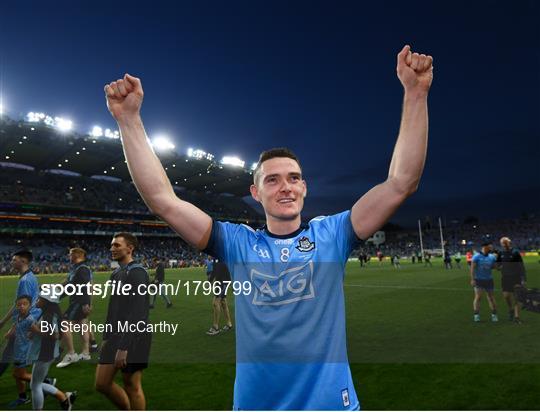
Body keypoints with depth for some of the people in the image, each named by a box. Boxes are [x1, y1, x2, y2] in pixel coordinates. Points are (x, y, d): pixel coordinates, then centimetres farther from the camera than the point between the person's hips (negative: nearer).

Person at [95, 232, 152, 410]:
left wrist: (124, 347, -23)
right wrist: (107, 338, 19)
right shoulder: (116, 273, 13)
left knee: (132, 386, 4)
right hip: (115, 336, 9)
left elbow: (136, 314, -22)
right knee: (102, 383, 12)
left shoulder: (137, 273, -16)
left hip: (133, 338, -9)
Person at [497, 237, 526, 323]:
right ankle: (511, 310, 30)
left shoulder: (515, 253, -9)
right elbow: (498, 264, 13)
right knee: (506, 296, 2)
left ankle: (516, 316, 5)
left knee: (515, 297, -3)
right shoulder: (501, 253, 3)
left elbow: (521, 266, -8)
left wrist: (523, 279, -11)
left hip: (515, 278, -3)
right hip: (505, 277, 4)